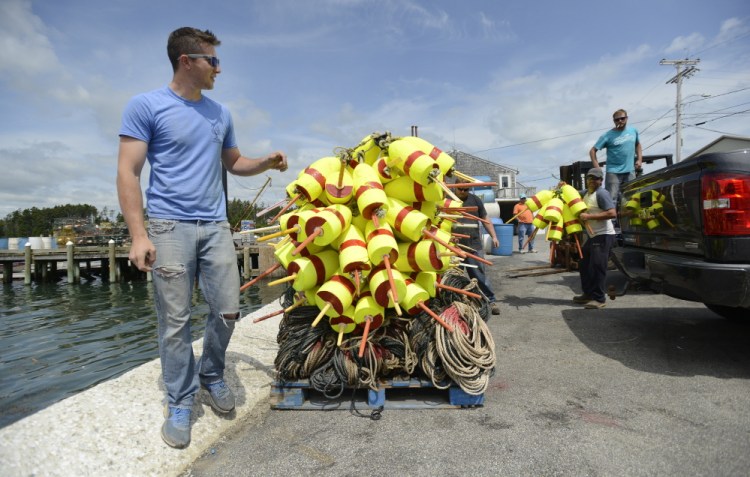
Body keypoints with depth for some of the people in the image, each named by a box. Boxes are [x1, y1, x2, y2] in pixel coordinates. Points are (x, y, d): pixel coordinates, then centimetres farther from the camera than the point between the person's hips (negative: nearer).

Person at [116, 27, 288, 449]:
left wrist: (267, 163, 4)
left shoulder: (220, 113, 15)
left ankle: (212, 376, 29)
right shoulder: (146, 106, -1)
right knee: (175, 321, 0)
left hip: (216, 226, 5)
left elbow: (234, 162, 25)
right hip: (170, 226, -4)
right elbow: (128, 172, -5)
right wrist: (139, 235, -13)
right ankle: (181, 402, 17)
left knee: (228, 311, 4)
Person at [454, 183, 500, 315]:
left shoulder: (475, 200, 8)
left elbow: (485, 219, 11)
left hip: (474, 245, 0)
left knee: (480, 275, 1)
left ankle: (490, 301, 10)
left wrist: (493, 236, 3)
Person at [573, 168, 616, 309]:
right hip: (593, 235, 10)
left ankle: (599, 299, -4)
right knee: (584, 264, 14)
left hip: (604, 236, -10)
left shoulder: (602, 193, -14)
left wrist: (589, 216, -25)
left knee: (597, 267, -11)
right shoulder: (586, 193, 13)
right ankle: (588, 294, 24)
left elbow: (612, 213, -24)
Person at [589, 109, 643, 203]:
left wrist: (639, 159, 12)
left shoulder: (633, 131, 8)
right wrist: (597, 168, -16)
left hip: (630, 171, 5)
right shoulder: (608, 136, -7)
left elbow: (637, 145, 25)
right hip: (614, 172, -5)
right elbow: (592, 151, -8)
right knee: (611, 199, -10)